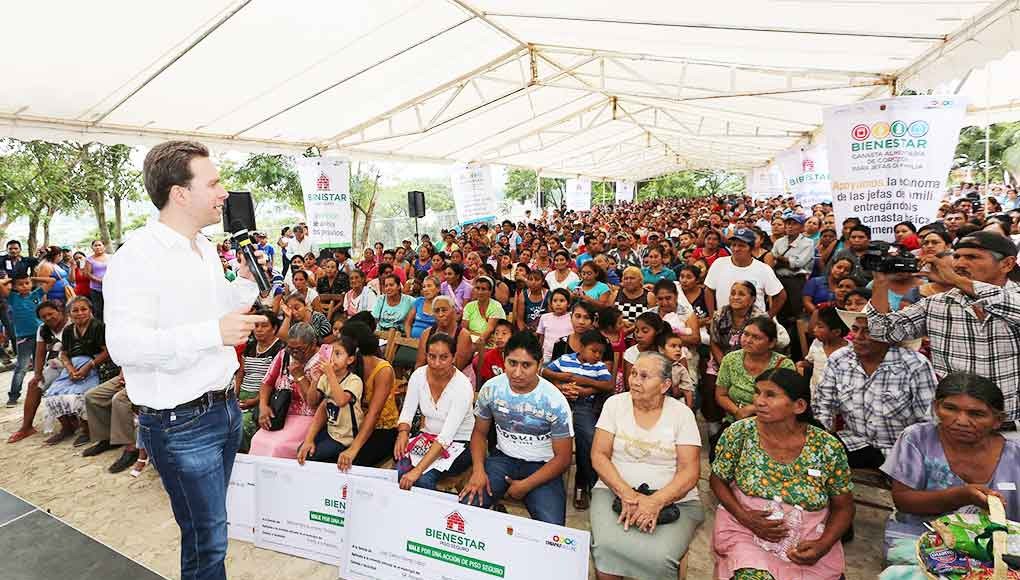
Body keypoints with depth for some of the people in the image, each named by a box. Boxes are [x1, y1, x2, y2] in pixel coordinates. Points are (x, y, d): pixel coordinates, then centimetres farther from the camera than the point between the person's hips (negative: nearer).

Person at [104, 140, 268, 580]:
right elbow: (125, 344, -25)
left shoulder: (206, 248, 9)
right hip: (180, 423, -8)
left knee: (210, 525, 22)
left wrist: (244, 281, 4)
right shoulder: (136, 258, -17)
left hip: (224, 407, 8)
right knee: (208, 540, 5)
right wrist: (213, 332, -30)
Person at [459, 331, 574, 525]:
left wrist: (525, 486, -15)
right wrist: (478, 470, -12)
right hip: (503, 458, 2)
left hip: (541, 466, -2)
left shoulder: (555, 401, -16)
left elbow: (563, 457, -9)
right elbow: (480, 432, 6)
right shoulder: (491, 389, -7)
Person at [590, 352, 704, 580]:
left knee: (660, 557, -28)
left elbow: (690, 471, -4)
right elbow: (599, 455, -1)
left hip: (674, 499, 0)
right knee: (606, 546, -27)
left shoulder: (682, 413, 1)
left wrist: (656, 502, -19)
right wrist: (627, 494, -16)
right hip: (614, 490, 1)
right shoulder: (615, 403, 3)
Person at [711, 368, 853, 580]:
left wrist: (823, 545, -12)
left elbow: (843, 506, 3)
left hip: (807, 544, 2)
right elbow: (718, 479, 1)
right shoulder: (740, 433, -9)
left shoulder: (828, 447, -9)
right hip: (745, 531, -2)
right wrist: (744, 516, -14)